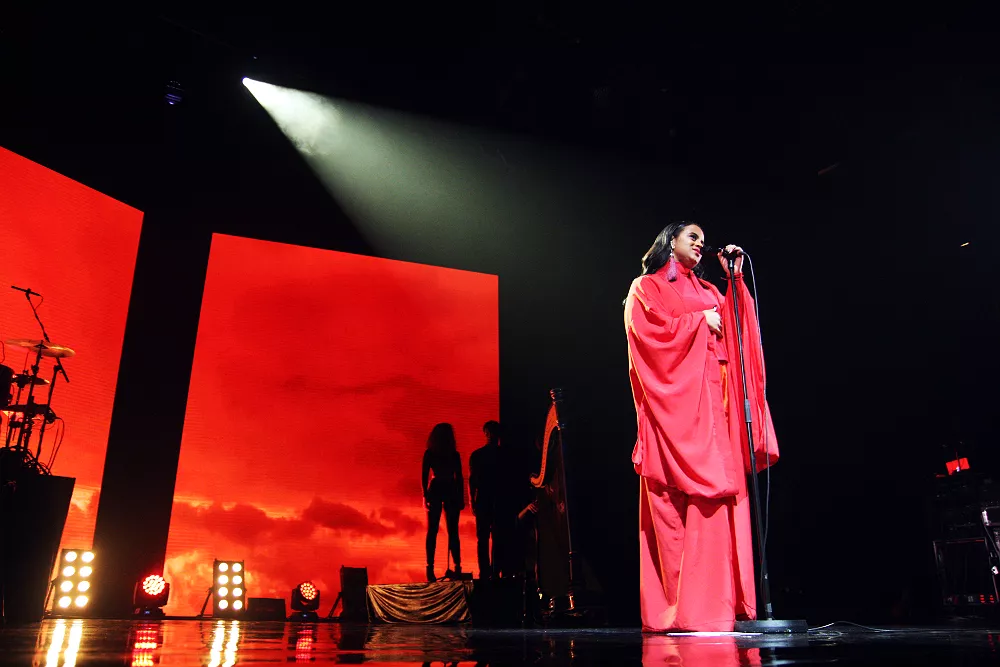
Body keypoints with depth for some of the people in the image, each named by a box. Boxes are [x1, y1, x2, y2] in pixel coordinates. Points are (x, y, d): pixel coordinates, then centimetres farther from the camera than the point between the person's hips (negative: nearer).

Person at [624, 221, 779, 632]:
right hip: (677, 399, -6)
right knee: (680, 504, -11)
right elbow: (653, 331, -6)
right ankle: (685, 609, -10)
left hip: (714, 401, 6)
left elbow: (735, 329, 14)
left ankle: (720, 604, -2)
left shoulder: (707, 291, 27)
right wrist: (700, 322, 0)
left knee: (717, 497, -3)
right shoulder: (647, 287, 10)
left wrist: (735, 279, 11)